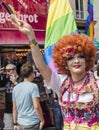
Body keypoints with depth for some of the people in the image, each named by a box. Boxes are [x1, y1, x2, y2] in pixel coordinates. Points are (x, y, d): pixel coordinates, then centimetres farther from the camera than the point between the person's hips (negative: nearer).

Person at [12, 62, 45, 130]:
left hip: (20, 124, 6)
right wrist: (42, 120, -8)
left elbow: (14, 108, 11)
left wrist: (15, 123, 18)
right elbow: (36, 106, -18)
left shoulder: (16, 88, 7)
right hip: (32, 124, -6)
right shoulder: (33, 86, -11)